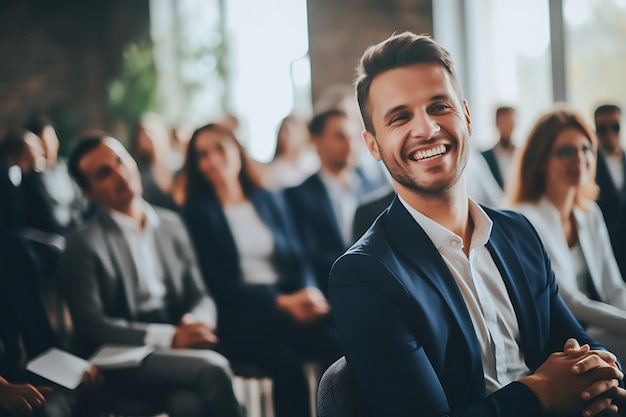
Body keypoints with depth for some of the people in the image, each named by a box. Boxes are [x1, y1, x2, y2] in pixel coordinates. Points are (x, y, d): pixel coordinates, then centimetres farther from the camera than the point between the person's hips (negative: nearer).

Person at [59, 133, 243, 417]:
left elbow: (199, 296, 16)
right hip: (121, 361, -4)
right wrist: (169, 337, -19)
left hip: (181, 351, 4)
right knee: (212, 369, -30)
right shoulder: (83, 243, -1)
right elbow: (91, 326, -9)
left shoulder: (171, 223, 15)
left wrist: (197, 323, -10)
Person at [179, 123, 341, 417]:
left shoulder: (270, 201, 20)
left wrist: (311, 292, -10)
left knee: (339, 342, -29)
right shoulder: (197, 212, 7)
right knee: (286, 360, -36)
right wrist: (281, 303, -14)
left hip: (292, 298, 4)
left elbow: (297, 259, 15)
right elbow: (217, 283, -2)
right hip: (240, 312, -4)